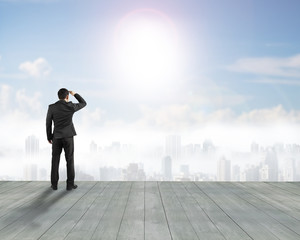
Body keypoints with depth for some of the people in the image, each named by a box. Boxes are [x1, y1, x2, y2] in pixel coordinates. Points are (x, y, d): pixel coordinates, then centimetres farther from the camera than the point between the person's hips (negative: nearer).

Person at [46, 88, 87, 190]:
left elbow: (48, 123, 1)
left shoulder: (51, 107, -4)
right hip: (68, 136, -1)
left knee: (55, 160, 9)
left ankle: (54, 184, 11)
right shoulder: (71, 106, -6)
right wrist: (75, 94, 21)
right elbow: (84, 103, 12)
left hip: (56, 137, 2)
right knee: (70, 160, 3)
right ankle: (70, 184, 3)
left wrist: (49, 137, 12)